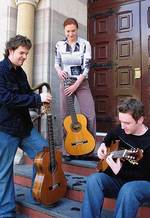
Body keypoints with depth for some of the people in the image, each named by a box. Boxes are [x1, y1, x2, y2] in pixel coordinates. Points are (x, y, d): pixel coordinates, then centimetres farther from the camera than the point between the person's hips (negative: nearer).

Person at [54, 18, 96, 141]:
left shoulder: (85, 44, -6)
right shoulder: (60, 45, 2)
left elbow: (86, 67, -12)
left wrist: (76, 85, -18)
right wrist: (59, 71, -11)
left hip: (82, 83, -2)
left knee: (90, 115, -7)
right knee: (65, 116, 4)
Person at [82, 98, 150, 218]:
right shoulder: (121, 129, -2)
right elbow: (111, 135, 23)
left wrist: (120, 171, -30)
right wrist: (104, 145, 3)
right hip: (119, 180, 5)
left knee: (128, 190, -40)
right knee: (94, 179, -25)